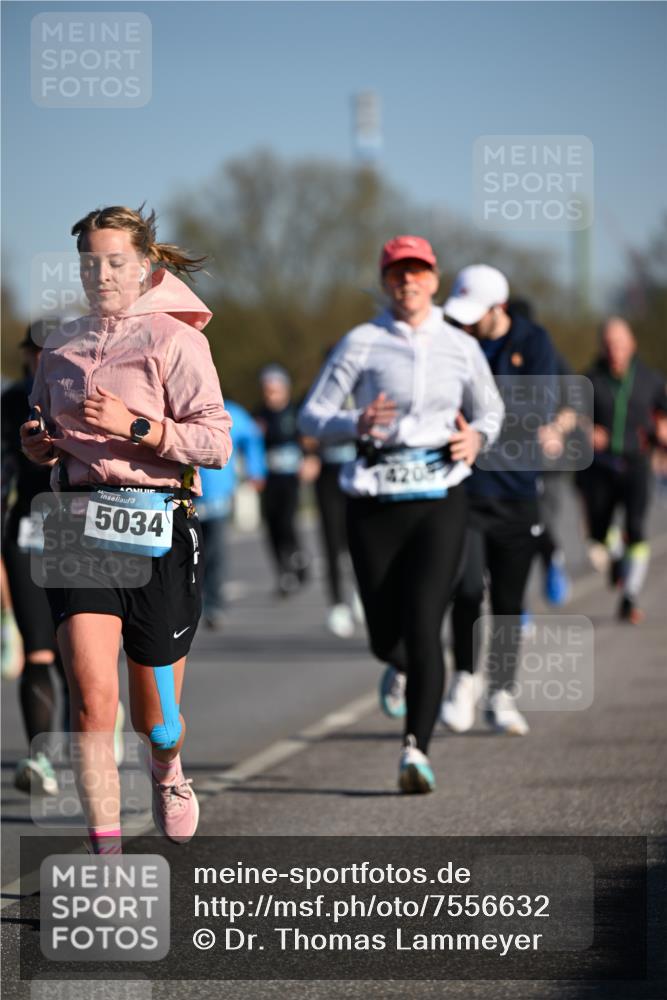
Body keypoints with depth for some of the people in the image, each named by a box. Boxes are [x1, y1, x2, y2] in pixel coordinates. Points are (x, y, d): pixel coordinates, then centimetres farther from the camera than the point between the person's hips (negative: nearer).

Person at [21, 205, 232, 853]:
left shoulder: (174, 337, -4)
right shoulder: (62, 345, 13)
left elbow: (216, 442, -11)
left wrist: (135, 427, -23)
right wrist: (38, 444, 5)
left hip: (156, 530, -3)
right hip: (79, 525, 3)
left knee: (153, 717, 10)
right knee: (92, 700, -15)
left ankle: (167, 773, 47)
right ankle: (107, 856, -13)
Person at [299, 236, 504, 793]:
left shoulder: (462, 348, 8)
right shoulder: (361, 343, 1)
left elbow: (491, 411, 23)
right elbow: (312, 417, 1)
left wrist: (476, 438, 0)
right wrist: (357, 424, -20)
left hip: (440, 500, 0)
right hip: (375, 501, 0)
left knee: (423, 628, -16)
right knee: (385, 636, 9)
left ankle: (417, 749, -21)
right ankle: (402, 666, 46)